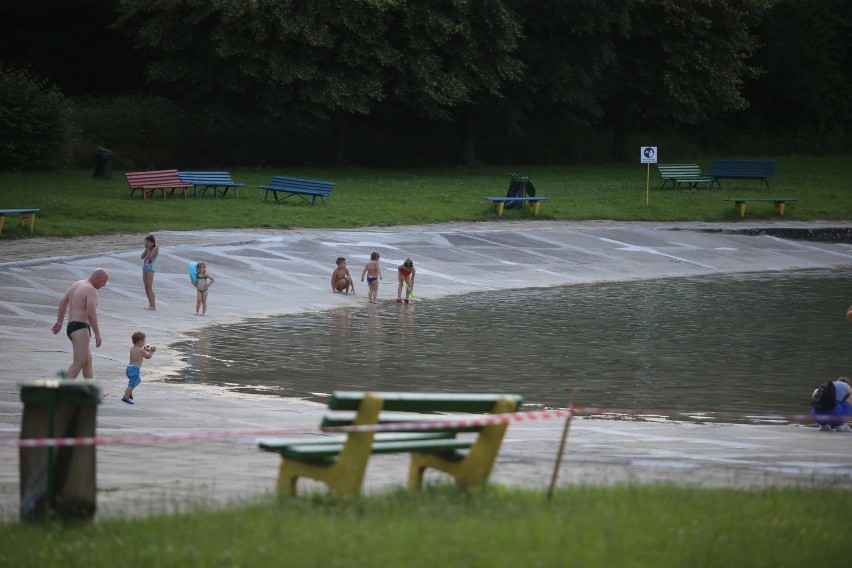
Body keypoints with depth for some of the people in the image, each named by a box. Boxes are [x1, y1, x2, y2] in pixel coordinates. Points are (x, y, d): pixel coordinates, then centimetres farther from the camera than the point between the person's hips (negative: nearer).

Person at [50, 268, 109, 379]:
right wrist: (97, 334, -20)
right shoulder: (91, 290, -12)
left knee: (88, 360, 20)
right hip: (80, 329, -10)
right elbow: (91, 313, -22)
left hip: (71, 327, 10)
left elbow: (63, 302, 24)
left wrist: (59, 322, 32)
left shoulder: (77, 284, 17)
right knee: (79, 361, -20)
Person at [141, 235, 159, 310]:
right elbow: (142, 257, 7)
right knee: (146, 288, 10)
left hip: (150, 269, -9)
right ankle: (151, 304, 16)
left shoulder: (155, 249, -9)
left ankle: (153, 305, -14)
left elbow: (150, 257, -20)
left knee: (149, 287, -12)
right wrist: (146, 249, 0)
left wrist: (148, 249, -12)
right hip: (145, 269, 9)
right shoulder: (148, 249, 15)